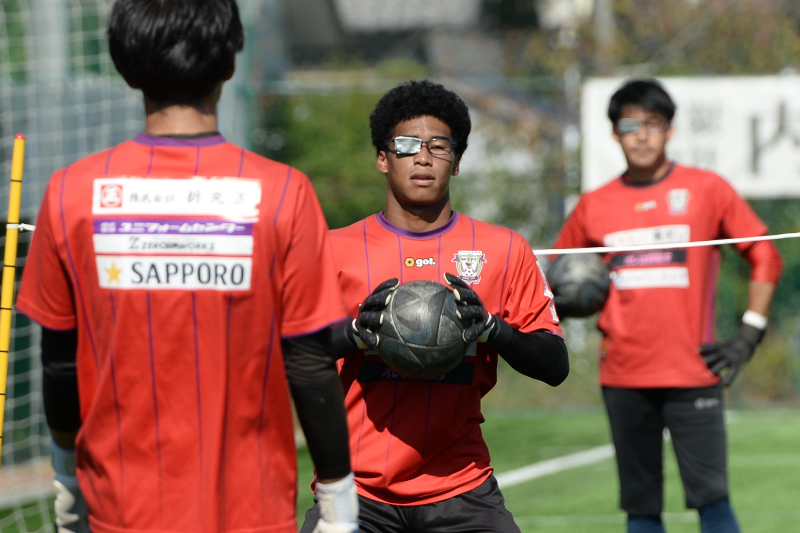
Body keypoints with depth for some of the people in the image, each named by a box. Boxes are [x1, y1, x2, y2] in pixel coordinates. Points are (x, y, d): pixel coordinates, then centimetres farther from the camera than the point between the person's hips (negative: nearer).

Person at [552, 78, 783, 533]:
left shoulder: (707, 190, 2)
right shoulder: (595, 207, 8)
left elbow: (766, 257, 5)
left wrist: (749, 335, -2)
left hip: (692, 374, -3)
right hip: (623, 377, 3)